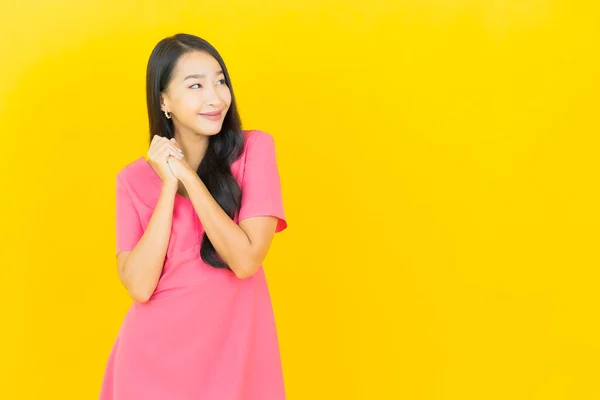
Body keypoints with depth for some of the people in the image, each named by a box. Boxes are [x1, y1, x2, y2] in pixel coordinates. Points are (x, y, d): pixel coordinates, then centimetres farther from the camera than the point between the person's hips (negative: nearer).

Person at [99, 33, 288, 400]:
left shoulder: (254, 149, -7)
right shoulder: (135, 178, -2)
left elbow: (246, 260, -16)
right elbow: (139, 286, -13)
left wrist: (188, 176, -17)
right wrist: (169, 184, -15)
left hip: (232, 349, -1)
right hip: (153, 354, 1)